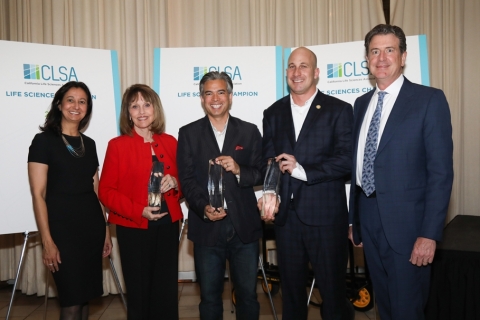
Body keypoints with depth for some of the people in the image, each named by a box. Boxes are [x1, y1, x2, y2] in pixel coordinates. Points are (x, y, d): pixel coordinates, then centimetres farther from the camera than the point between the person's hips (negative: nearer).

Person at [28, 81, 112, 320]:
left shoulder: (89, 144, 12)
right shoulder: (44, 140, -5)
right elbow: (38, 194, -10)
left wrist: (105, 230, 12)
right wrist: (47, 241, -15)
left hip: (92, 226, 6)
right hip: (62, 227, -5)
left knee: (85, 296, 12)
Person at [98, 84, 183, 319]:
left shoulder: (170, 142, 6)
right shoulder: (117, 145, -4)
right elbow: (106, 191, -6)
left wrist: (175, 183, -9)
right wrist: (139, 211, -18)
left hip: (167, 226, 3)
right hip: (134, 229, -3)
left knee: (168, 291, 9)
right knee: (139, 292, 10)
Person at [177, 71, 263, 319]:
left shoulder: (249, 131, 5)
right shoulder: (188, 133, 3)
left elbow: (261, 174, 2)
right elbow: (187, 179, -3)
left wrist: (239, 170, -18)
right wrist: (204, 208, -20)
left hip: (245, 227, 1)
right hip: (207, 228, 0)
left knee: (248, 294, 13)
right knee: (209, 297, 13)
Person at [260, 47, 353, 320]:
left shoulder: (339, 110, -1)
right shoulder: (273, 113, 12)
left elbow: (347, 160, -10)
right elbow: (268, 161, 8)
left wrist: (302, 170, -16)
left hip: (326, 215, -3)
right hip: (286, 215, 4)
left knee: (333, 289, 7)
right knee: (291, 288, 15)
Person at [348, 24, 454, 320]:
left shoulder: (429, 100, -8)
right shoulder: (362, 104, 10)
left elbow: (441, 171, -12)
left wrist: (430, 233, -17)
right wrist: (354, 219, 12)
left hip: (406, 221, -6)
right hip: (369, 220, 6)